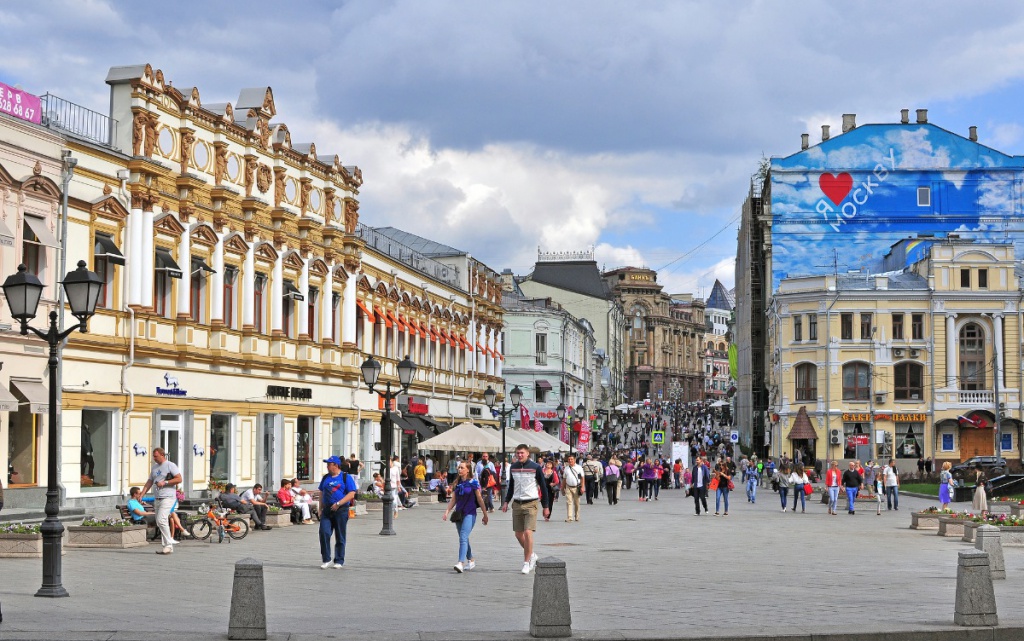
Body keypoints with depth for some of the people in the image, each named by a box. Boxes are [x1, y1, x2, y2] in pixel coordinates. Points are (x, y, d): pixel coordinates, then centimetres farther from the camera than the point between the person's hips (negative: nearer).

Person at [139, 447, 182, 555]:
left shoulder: (170, 465, -3)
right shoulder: (154, 467, 20)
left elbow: (179, 479, -10)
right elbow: (149, 482, 22)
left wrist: (165, 482, -16)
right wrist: (142, 495, 12)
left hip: (167, 498, -8)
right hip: (157, 498, 8)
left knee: (161, 520, -20)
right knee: (159, 523, 7)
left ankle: (168, 545, -15)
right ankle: (168, 546, 12)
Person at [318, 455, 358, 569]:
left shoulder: (346, 477, -1)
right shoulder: (326, 478, 14)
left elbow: (351, 494, -8)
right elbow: (321, 493, 19)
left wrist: (338, 503, -17)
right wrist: (320, 509, 10)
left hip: (341, 510, -4)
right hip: (327, 510, 4)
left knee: (340, 537, 3)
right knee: (324, 533, -10)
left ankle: (339, 561, 12)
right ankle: (326, 560, -2)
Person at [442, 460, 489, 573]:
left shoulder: (473, 483, -5)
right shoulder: (457, 484, 11)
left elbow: (480, 499, -1)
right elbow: (453, 500, 12)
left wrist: (485, 515, 2)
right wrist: (446, 512, -1)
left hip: (470, 514, -6)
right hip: (459, 513, 6)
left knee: (463, 537, -20)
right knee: (463, 539, 14)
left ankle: (461, 563, -29)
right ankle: (471, 560, 31)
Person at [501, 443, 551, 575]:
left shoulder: (535, 468, -6)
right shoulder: (513, 467, 7)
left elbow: (543, 487, -1)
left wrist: (546, 507, -2)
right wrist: (506, 502, 11)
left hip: (531, 503, -5)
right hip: (517, 504, 5)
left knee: (528, 532, -14)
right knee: (518, 534, 6)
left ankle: (526, 562, -5)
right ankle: (532, 555, 28)